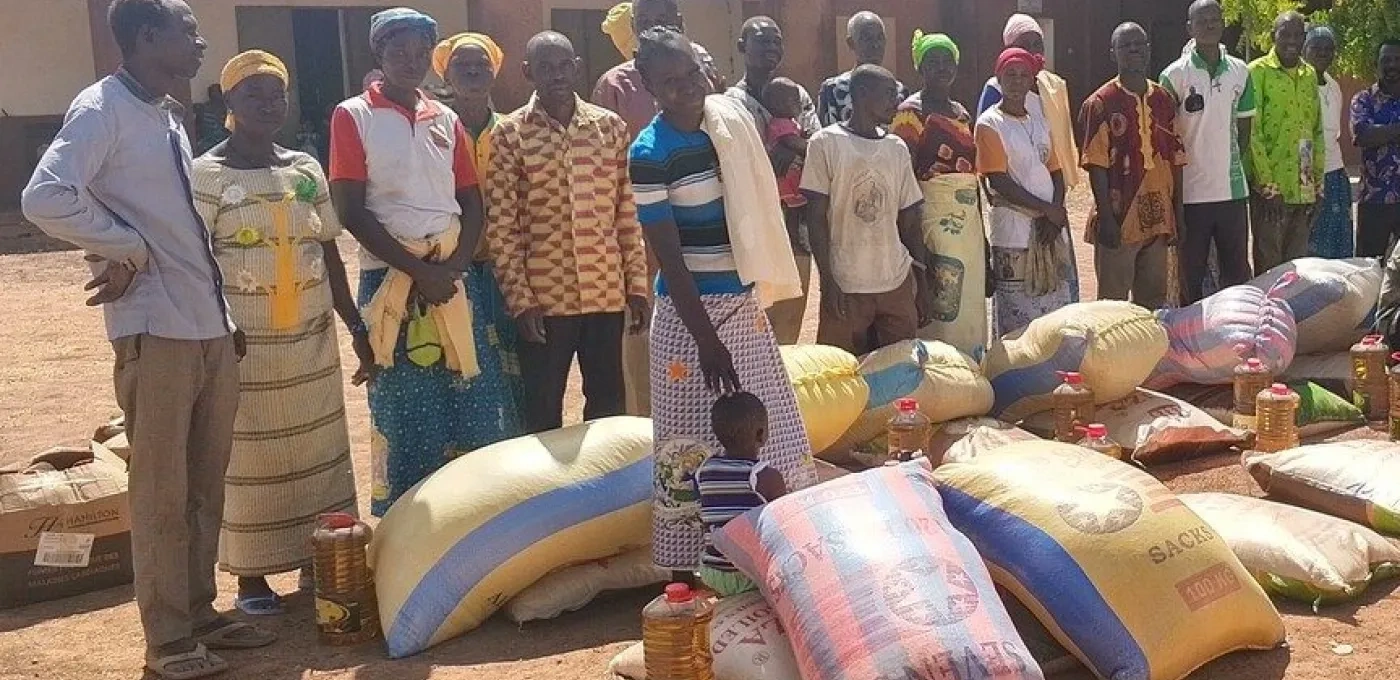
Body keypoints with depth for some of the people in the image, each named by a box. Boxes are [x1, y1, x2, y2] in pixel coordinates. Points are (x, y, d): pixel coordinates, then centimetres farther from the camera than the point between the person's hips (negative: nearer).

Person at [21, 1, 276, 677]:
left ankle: (200, 612, 25)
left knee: (205, 486, 13)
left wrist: (224, 312, 4)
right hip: (155, 331, -8)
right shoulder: (102, 109, -9)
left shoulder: (169, 116, 17)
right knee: (161, 492, 1)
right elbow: (44, 199, -22)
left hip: (211, 326, 8)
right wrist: (127, 249, -12)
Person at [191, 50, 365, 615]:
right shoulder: (206, 175, -5)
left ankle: (315, 563, 20)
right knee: (250, 459, 1)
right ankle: (251, 575, 12)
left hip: (313, 342, 5)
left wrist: (357, 327, 10)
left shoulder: (306, 170, 9)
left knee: (318, 453, 8)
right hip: (245, 345, -4)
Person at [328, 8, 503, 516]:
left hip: (452, 277, 4)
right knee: (404, 414, 1)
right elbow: (351, 211, -8)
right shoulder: (353, 117, 0)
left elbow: (472, 203, 11)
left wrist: (452, 268, -7)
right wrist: (419, 271, -13)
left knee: (475, 405, 3)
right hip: (391, 280, -4)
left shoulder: (446, 120, 13)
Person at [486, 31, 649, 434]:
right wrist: (519, 298, -10)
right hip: (544, 297, -2)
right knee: (543, 409, 6)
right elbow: (501, 225, -5)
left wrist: (637, 284, 4)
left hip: (607, 292, 3)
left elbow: (627, 212, 7)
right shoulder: (509, 135, -3)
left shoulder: (611, 127, 5)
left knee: (609, 403, 12)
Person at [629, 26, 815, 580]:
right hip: (691, 309, -7)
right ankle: (687, 570, 12)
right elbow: (668, 255, -17)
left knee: (768, 432, 14)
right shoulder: (651, 152, -15)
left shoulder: (732, 120, 3)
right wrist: (706, 340, -20)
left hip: (744, 300, 7)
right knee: (695, 443, 0)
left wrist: (759, 290, 14)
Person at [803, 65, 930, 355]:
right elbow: (817, 218, -6)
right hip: (846, 287, -4)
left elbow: (910, 220, 13)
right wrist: (828, 282, -12)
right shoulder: (826, 143, -4)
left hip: (898, 283, 4)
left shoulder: (897, 149, 10)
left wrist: (922, 281, 10)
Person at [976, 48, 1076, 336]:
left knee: (1058, 311, 8)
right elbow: (1000, 183, -12)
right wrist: (1047, 209, -12)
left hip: (1051, 229, 6)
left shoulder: (1040, 120, 14)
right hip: (1014, 234, -6)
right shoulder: (990, 125, -5)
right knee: (1017, 319, -3)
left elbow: (1056, 172, 12)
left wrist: (1055, 217, -5)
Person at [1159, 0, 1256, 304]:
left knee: (1238, 273, 10)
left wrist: (1232, 166, 6)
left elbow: (1244, 128, 15)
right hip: (1191, 193, -3)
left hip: (1233, 190, 4)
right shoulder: (1175, 75, -6)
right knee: (1191, 278, 5)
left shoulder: (1240, 72, 6)